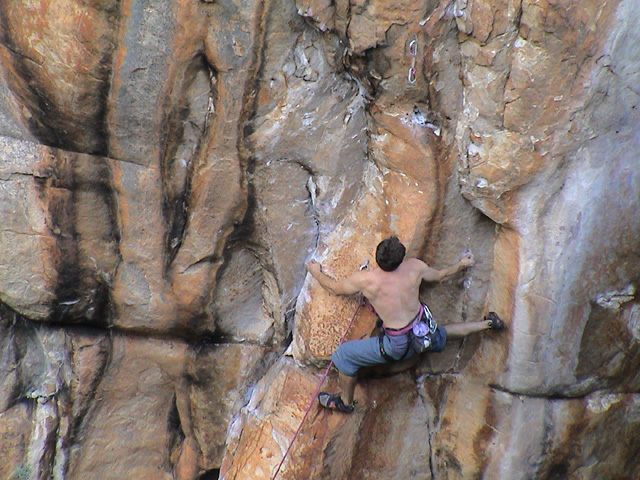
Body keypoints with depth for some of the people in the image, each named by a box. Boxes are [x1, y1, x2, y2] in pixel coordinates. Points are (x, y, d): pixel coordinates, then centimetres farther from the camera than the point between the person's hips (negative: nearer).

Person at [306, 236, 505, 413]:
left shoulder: (365, 280, -22)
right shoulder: (415, 267, -11)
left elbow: (335, 288, -4)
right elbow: (440, 275, 10)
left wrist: (316, 273, 17)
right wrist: (462, 265, 31)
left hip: (400, 346, -5)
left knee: (343, 355, 9)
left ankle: (345, 402, 27)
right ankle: (487, 324, 52)